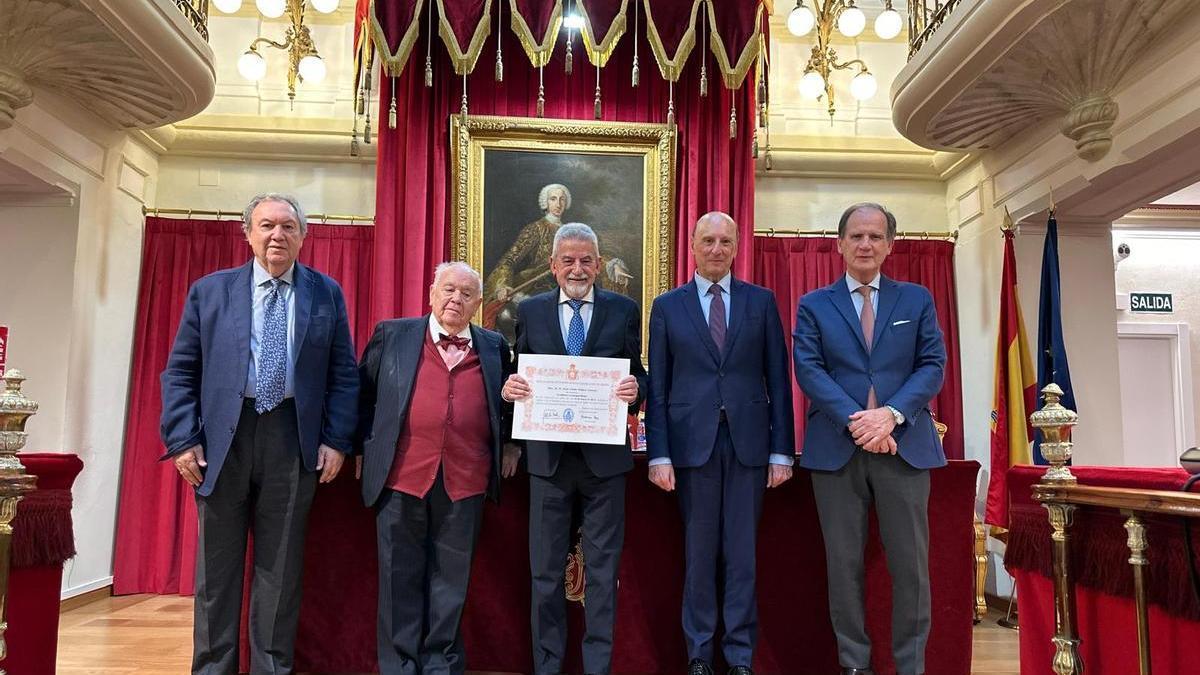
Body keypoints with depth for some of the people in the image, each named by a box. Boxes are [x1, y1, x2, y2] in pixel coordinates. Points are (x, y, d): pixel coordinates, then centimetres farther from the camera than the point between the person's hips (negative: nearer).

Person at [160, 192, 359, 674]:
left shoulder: (327, 294, 6)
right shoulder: (209, 291, 6)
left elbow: (343, 374, 4)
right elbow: (180, 371, 5)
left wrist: (336, 440, -4)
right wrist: (183, 439, -5)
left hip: (293, 439, 0)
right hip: (221, 437, 1)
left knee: (280, 564, 8)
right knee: (217, 563, 10)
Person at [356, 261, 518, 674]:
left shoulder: (494, 348, 11)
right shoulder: (392, 335, 6)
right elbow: (364, 395, 11)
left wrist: (510, 446, 9)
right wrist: (365, 448, 6)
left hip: (465, 482, 1)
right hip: (402, 476, -1)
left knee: (450, 579, 10)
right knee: (400, 578, 8)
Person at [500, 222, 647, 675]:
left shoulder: (624, 311, 4)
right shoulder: (530, 311, 7)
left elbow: (638, 377, 4)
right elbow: (519, 376, 9)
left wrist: (635, 390, -18)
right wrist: (510, 389, -13)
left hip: (605, 455, -1)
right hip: (548, 455, 1)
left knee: (602, 570, 7)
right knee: (546, 570, 9)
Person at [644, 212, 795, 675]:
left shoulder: (761, 301, 8)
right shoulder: (667, 306, 7)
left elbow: (778, 380, 5)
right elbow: (657, 387, 3)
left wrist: (781, 449, 0)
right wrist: (658, 453, -4)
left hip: (749, 441, 1)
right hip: (693, 441, 0)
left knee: (742, 551, 6)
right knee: (699, 550, 7)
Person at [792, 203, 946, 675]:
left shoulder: (917, 300, 11)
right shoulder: (813, 306, 8)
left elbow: (932, 366, 2)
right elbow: (808, 369, -3)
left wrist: (891, 414, -15)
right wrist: (853, 419, -17)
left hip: (904, 445, 1)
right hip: (835, 447, 0)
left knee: (911, 563, 4)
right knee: (844, 563, 6)